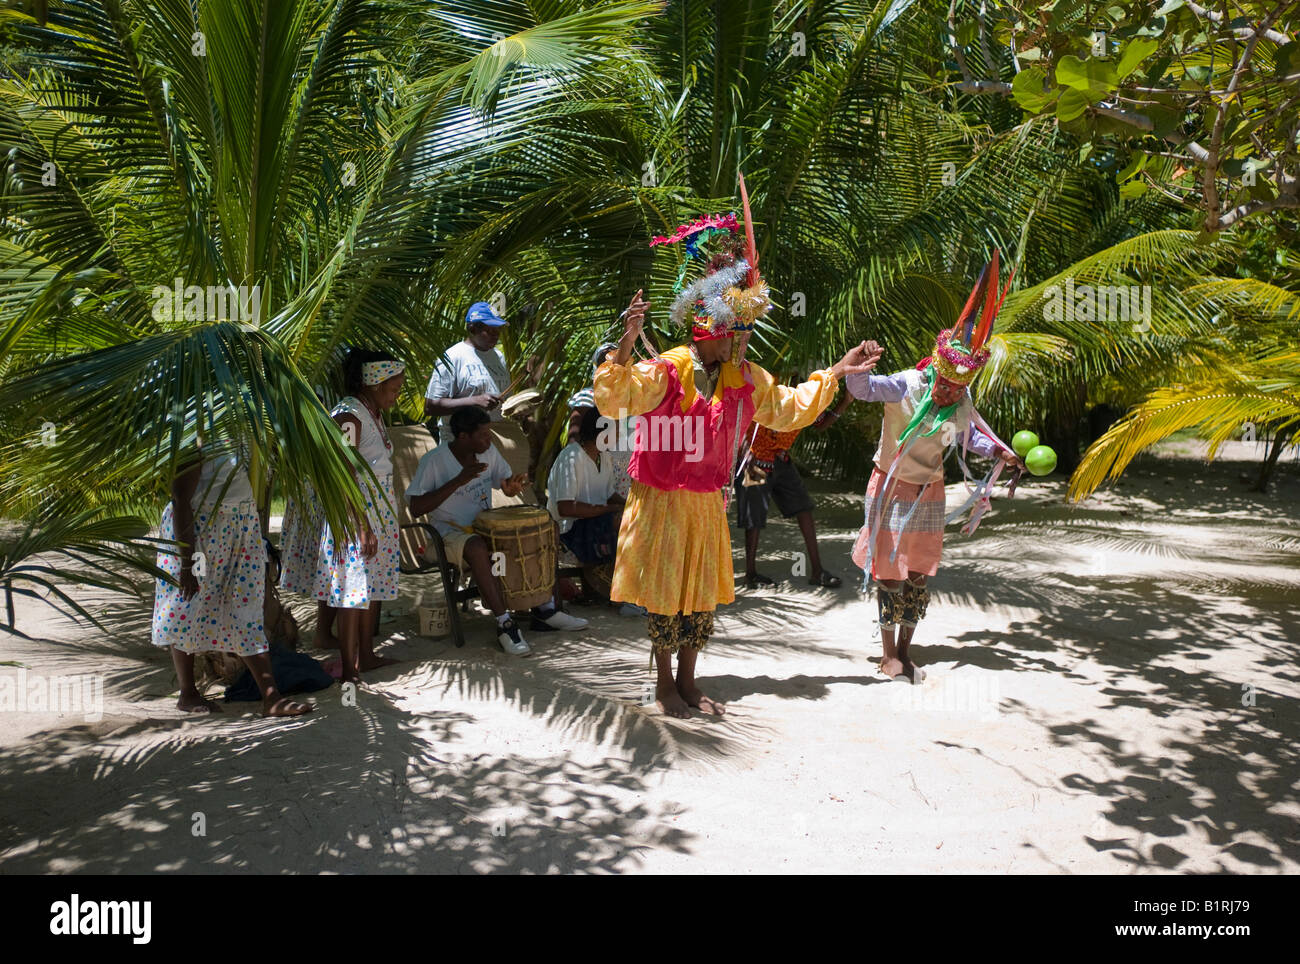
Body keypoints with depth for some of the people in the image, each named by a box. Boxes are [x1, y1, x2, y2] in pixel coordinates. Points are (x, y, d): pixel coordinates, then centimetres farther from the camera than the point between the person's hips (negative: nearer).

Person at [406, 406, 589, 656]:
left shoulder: (489, 452, 3)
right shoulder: (433, 461, -15)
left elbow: (507, 485, 17)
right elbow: (415, 509, -22)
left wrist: (512, 486, -11)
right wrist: (459, 481, -28)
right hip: (450, 532, -7)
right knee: (477, 547, -40)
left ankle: (545, 610, -6)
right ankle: (505, 624, -34)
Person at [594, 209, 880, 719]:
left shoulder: (745, 379, 3)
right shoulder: (666, 371, -18)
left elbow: (787, 409, 17)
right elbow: (613, 402, -30)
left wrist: (834, 374, 16)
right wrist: (625, 346, -43)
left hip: (708, 504, 6)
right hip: (662, 503, -6)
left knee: (702, 593, 12)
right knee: (665, 592, 4)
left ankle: (687, 680, 27)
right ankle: (664, 681, 22)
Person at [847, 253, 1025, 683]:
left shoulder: (961, 406, -2)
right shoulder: (906, 386, -20)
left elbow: (970, 434, 17)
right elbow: (862, 388, -30)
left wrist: (999, 452, 4)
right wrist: (859, 368, -50)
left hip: (929, 493, 5)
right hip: (892, 488, -5)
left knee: (919, 574, 9)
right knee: (890, 573, 1)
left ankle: (905, 651, 22)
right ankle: (889, 655, 13)